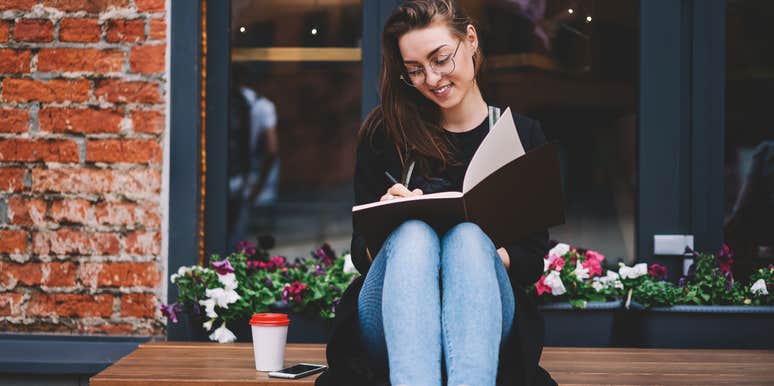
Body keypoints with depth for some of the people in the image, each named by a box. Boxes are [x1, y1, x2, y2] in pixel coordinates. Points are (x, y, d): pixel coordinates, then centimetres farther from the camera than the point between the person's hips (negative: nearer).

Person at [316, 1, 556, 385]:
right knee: (413, 233, -32)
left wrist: (476, 252, -15)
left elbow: (532, 260, 7)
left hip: (485, 320, 0)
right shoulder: (385, 132, 11)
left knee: (467, 237, -32)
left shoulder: (522, 136, 12)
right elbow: (361, 253, 9)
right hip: (390, 326, 0)